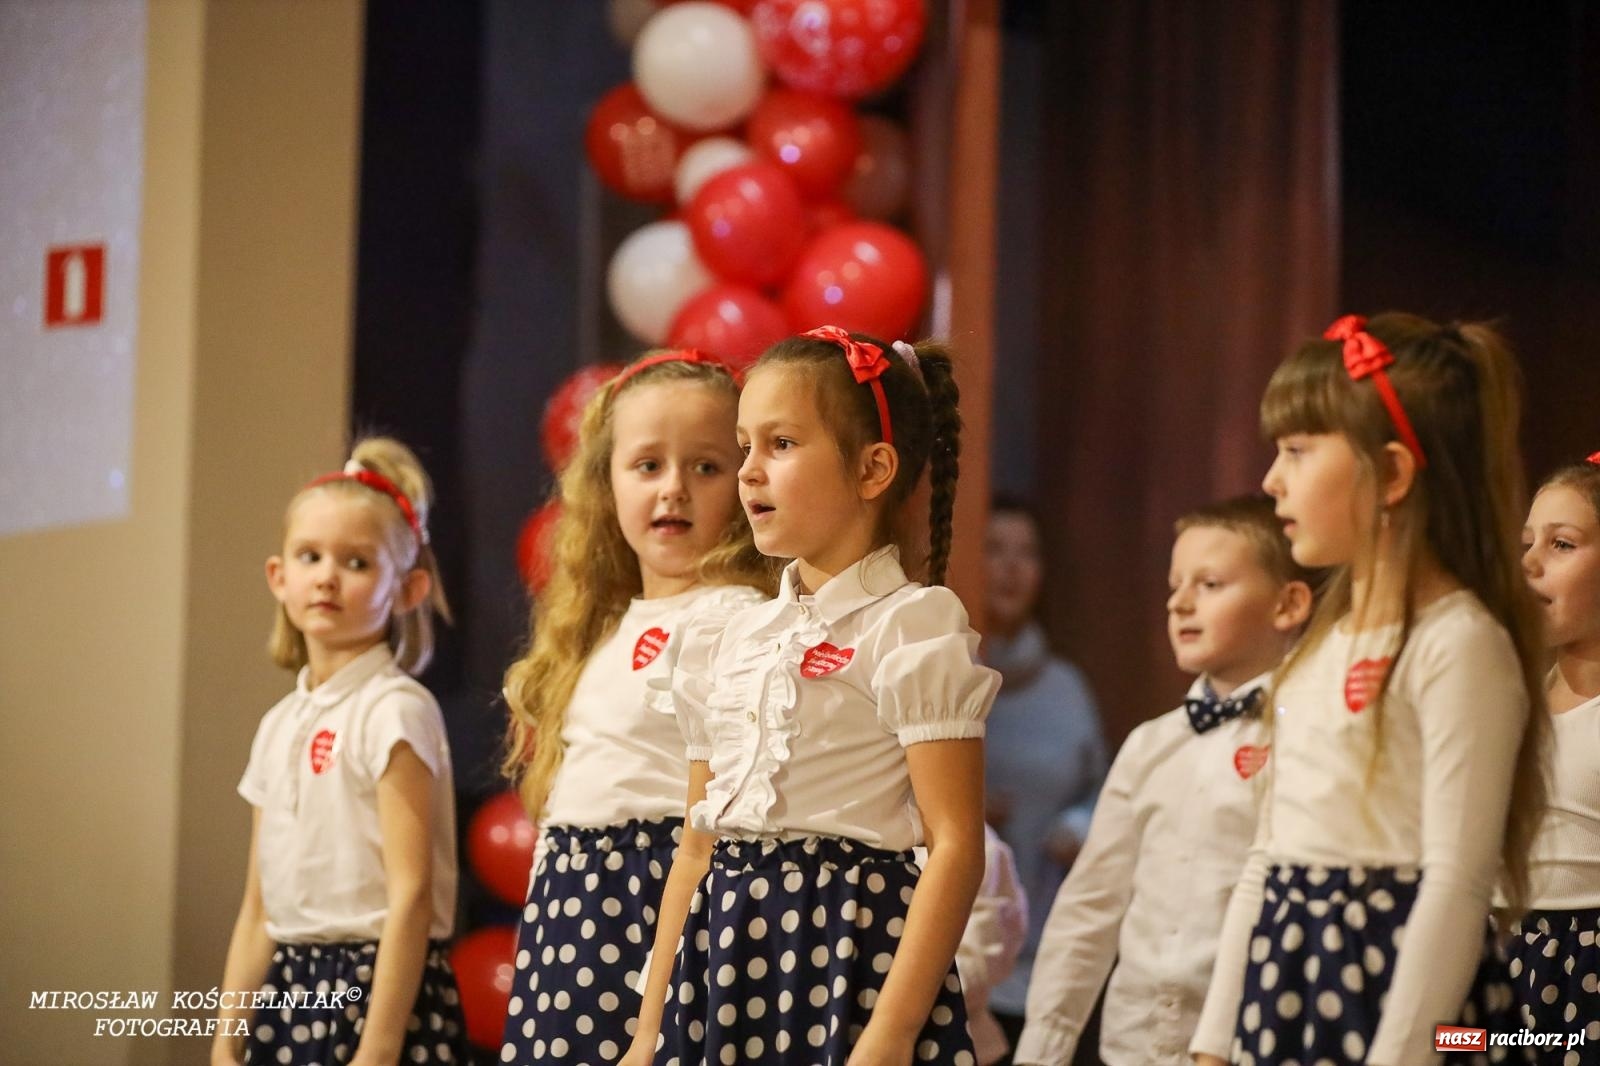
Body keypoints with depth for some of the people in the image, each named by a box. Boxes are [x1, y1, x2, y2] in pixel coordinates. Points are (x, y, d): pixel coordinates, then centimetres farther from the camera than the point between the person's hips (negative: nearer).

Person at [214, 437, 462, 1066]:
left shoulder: (394, 710, -10)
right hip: (291, 991, 7)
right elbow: (258, 906, 14)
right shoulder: (279, 726, 12)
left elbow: (411, 894, -15)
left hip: (379, 992, -7)